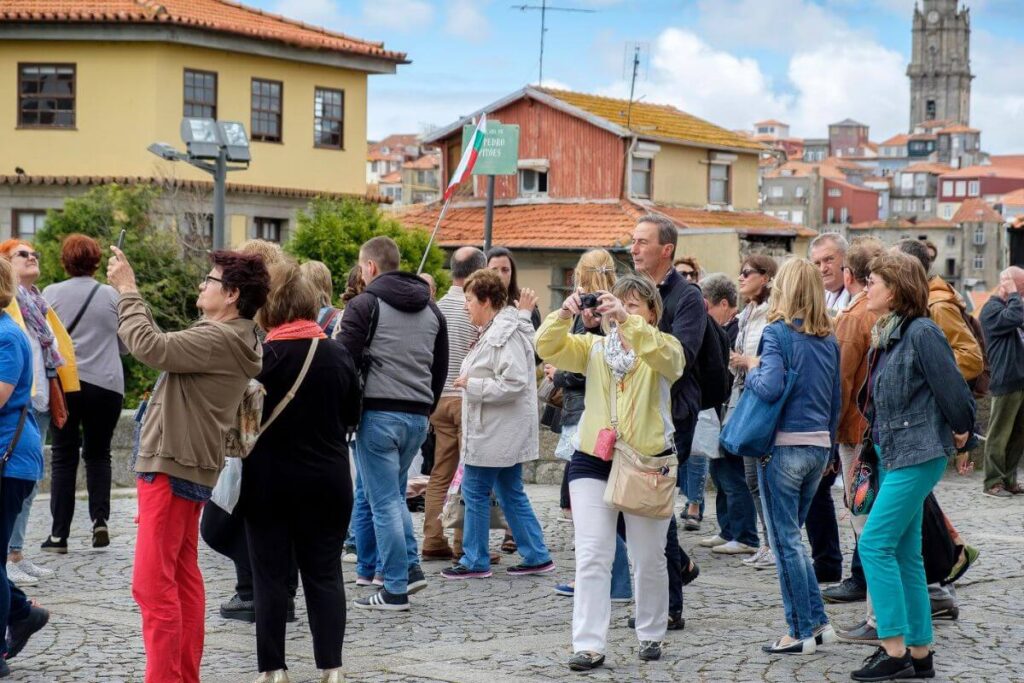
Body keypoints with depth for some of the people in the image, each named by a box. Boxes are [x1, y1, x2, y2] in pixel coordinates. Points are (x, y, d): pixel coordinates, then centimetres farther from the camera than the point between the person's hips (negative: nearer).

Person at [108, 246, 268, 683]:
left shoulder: (219, 340, -20)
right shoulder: (228, 338, 14)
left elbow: (150, 347, -27)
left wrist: (127, 291, -17)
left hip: (171, 469, -11)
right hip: (186, 467, 11)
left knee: (152, 585, -10)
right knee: (183, 579, 15)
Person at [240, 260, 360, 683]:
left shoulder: (263, 358, -12)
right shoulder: (338, 355, 0)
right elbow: (351, 416, 11)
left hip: (270, 481, -3)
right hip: (327, 480, 3)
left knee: (271, 575, 5)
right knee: (324, 573, 10)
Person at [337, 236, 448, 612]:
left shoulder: (364, 305, -6)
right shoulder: (431, 309, 15)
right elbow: (441, 368, 18)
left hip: (378, 414, -6)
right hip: (417, 417, 6)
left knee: (384, 501, -2)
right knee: (394, 494, 22)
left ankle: (395, 588, 0)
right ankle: (410, 567, 13)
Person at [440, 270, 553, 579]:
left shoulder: (504, 334, -18)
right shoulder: (494, 331, 16)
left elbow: (514, 384, -26)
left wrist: (471, 384, -18)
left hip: (496, 434, -10)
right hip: (501, 433, 10)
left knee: (475, 492, -1)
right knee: (511, 493, 13)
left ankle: (475, 560, 8)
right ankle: (537, 556, 16)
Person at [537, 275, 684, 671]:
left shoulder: (664, 346, 1)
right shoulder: (593, 347, 8)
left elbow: (666, 357, -24)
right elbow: (547, 348, -6)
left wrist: (626, 321, -37)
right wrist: (564, 315, -25)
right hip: (593, 460, 2)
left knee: (649, 559, 10)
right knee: (592, 556, -5)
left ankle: (651, 635, 27)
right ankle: (589, 645, -6)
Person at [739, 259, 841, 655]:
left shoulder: (777, 332, -10)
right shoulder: (828, 338, 9)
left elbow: (771, 388, -23)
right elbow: (836, 400, 15)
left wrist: (752, 369, -3)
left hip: (784, 444, -7)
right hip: (819, 445, 7)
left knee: (785, 540, 2)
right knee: (792, 536, 18)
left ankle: (802, 631, 5)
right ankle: (817, 623, 17)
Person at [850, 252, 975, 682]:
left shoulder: (922, 333, -16)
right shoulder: (885, 336, 12)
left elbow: (951, 387, -15)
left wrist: (960, 433, -2)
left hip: (918, 455, -9)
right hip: (894, 454, 9)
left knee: (875, 544, -12)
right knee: (905, 553, 10)